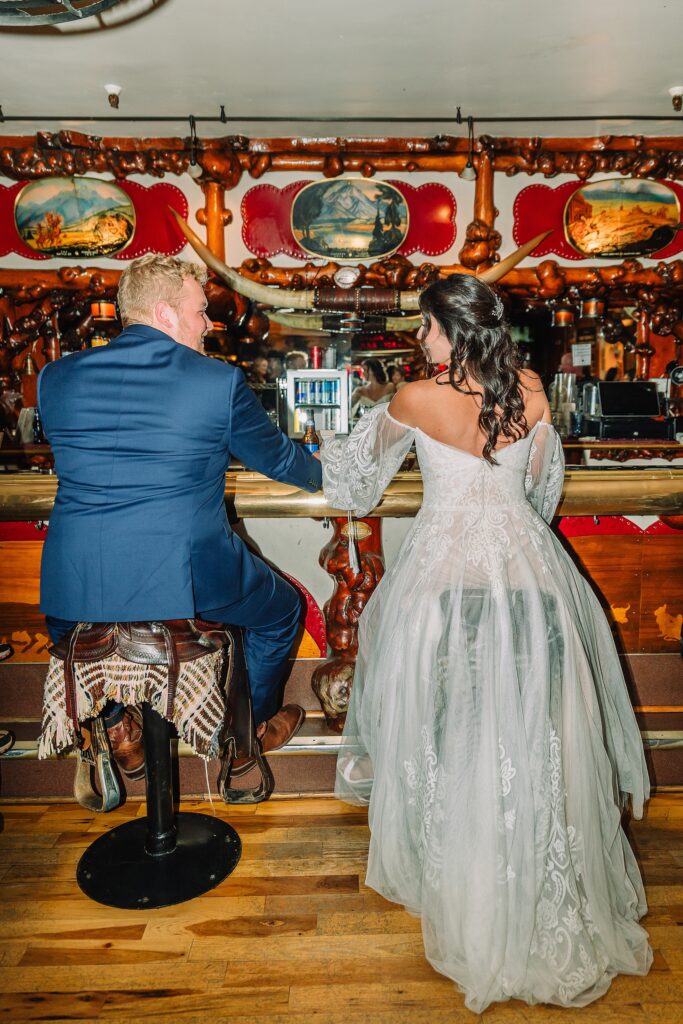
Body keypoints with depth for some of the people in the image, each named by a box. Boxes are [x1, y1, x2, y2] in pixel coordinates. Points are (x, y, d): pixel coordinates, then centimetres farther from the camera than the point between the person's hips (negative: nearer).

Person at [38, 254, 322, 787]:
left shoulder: (57, 377, 3)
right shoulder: (220, 380, -7)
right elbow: (277, 458, 7)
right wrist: (321, 471, 31)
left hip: (77, 581, 3)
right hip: (187, 577, -3)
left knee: (63, 616, 40)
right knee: (282, 610, 26)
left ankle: (117, 731, 45)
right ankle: (254, 727, 45)